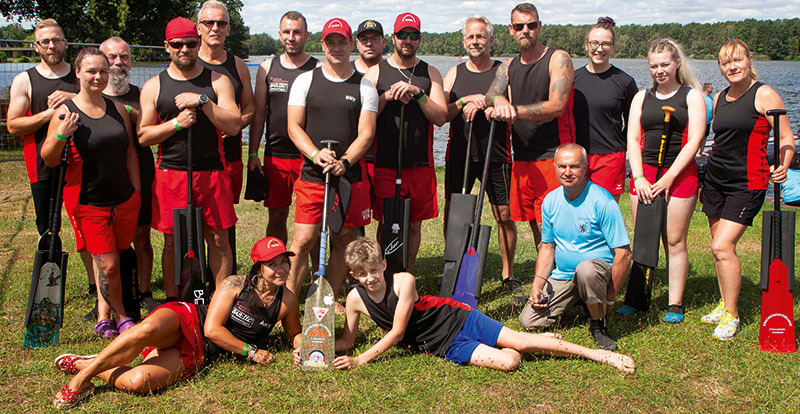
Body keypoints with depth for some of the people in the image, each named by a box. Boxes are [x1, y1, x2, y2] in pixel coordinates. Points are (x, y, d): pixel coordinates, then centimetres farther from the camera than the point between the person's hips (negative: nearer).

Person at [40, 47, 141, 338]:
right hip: (89, 203, -4)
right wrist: (61, 135, -22)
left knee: (106, 258, 11)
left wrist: (136, 191, 9)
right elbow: (49, 160, -4)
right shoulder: (65, 112, -7)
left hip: (124, 200, 4)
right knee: (108, 264, -5)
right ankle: (121, 317, 15)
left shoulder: (117, 109, 7)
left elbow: (130, 152, 13)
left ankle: (104, 315, 27)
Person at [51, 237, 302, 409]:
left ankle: (85, 365, -3)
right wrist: (250, 351, -11)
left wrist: (302, 347, -5)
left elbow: (294, 334, 20)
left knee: (136, 382, -29)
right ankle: (83, 376, -20)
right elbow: (212, 329, -10)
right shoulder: (235, 284, -6)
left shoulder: (287, 301, 3)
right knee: (146, 331, -40)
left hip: (196, 352, 1)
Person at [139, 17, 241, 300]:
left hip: (212, 172, 0)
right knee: (172, 242, 7)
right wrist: (176, 123, -12)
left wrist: (203, 101, -16)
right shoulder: (154, 86, 7)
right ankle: (172, 304, 19)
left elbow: (234, 126, -5)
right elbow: (143, 136, 3)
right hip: (170, 174, 0)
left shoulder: (217, 81, 5)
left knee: (218, 239, 3)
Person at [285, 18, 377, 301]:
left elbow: (366, 134, 0)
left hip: (351, 176, 1)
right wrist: (316, 154, -15)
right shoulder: (305, 81, 8)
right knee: (303, 240, -6)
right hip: (311, 175, -1)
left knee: (343, 241, 6)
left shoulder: (365, 88, 7)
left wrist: (344, 162, -17)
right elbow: (294, 126, 3)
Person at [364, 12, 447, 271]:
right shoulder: (375, 72, 6)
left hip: (420, 163, 2)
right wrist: (388, 96, -13)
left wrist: (418, 93, -14)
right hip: (384, 162, -2)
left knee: (414, 224, 7)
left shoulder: (430, 74, 10)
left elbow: (440, 118, -1)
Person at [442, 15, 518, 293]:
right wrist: (465, 101, -14)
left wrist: (481, 105, -20)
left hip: (496, 156, -2)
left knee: (504, 215, -1)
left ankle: (508, 274, 13)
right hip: (459, 153, 2)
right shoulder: (454, 74, 11)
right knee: (452, 214, 4)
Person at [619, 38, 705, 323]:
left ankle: (675, 305, 7)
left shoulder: (692, 96, 4)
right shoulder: (642, 97, 14)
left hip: (680, 174, -3)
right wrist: (639, 177, -4)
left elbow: (693, 141, -3)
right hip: (644, 173, 3)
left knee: (675, 241, -1)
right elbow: (633, 139, 9)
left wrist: (669, 177, -10)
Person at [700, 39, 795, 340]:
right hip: (715, 180, 7)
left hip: (747, 184, -6)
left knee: (722, 247, -14)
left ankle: (732, 316, -2)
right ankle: (725, 304, 23)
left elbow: (786, 138, -8)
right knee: (721, 248, 9)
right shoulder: (719, 98, 13)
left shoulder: (764, 95, -6)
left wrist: (782, 167, -25)